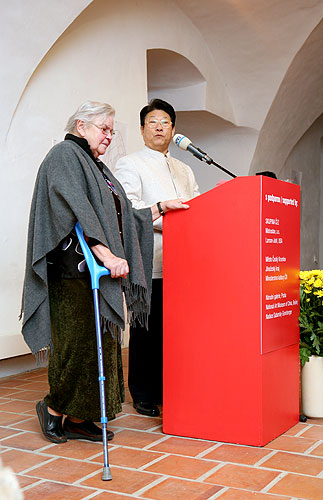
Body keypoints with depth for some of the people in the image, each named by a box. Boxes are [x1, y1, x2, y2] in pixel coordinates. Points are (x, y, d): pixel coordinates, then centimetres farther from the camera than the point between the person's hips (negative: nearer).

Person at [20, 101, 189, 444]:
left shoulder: (97, 168, 23)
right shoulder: (65, 155, -4)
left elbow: (123, 219, 26)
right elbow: (77, 209, -20)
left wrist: (161, 207, 22)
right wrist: (105, 254, -30)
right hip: (75, 271, -9)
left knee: (100, 343, 7)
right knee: (80, 342, -7)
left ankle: (78, 419, 14)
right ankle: (53, 407, 13)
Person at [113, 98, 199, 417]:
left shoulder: (184, 171, 25)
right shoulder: (129, 164, 5)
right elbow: (126, 209, -10)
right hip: (149, 264, -5)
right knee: (147, 329, -2)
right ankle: (144, 396, 9)